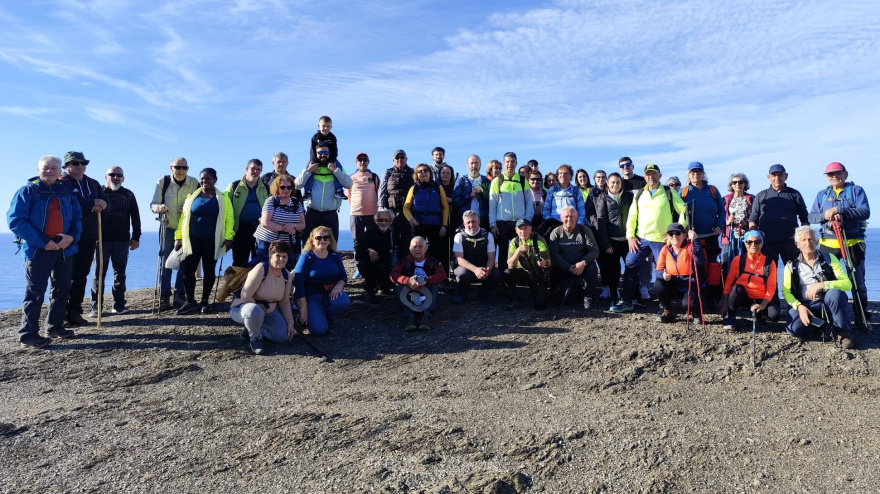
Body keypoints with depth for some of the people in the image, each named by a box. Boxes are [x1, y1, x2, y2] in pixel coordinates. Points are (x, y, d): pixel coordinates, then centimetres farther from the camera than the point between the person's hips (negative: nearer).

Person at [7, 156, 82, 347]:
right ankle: (28, 334, 4)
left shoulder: (66, 192, 10)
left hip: (64, 249, 6)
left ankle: (55, 326, 26)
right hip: (38, 250, -5)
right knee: (35, 293, -3)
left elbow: (77, 217, 12)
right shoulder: (27, 191, -5)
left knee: (62, 289, 13)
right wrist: (43, 242, -18)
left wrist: (72, 236, -9)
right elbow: (15, 220, -12)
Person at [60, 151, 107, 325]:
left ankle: (75, 311, 13)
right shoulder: (62, 184, -4)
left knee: (81, 275, 8)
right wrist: (93, 202, -15)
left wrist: (100, 206, -11)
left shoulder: (93, 184, 16)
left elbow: (106, 202, 12)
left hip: (90, 236, 6)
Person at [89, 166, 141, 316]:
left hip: (122, 240, 2)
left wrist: (136, 237, 4)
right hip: (102, 240, -2)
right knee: (99, 273, 1)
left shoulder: (128, 195, 10)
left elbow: (135, 217, 10)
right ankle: (95, 307, 5)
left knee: (120, 273, 6)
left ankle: (119, 304, 12)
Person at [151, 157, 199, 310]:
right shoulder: (163, 182, -6)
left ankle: (180, 295, 16)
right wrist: (158, 207, -27)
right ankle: (164, 298, 6)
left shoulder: (194, 183, -4)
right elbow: (153, 204, -4)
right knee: (166, 263, 1)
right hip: (168, 228, -1)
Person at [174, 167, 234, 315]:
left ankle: (205, 301, 17)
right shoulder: (192, 197, 11)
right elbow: (183, 217, 11)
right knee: (188, 270, -3)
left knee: (209, 271, 6)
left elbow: (228, 219, -2)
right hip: (192, 240, 2)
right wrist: (178, 237, 6)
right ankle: (190, 302, 8)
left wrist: (228, 237, -11)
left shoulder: (223, 198, 4)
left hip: (212, 241, -2)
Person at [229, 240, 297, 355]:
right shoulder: (261, 269, -25)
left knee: (284, 336, -11)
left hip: (269, 311, 7)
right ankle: (255, 338, -12)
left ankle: (253, 330, 13)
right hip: (243, 307, -6)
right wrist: (260, 309, -20)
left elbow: (285, 302, 3)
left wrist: (290, 323, -5)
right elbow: (245, 296, -27)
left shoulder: (287, 276, -4)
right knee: (255, 311, -43)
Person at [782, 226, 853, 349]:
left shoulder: (829, 259, -1)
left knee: (835, 293, -35)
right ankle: (822, 324, 6)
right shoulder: (792, 266, 0)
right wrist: (799, 306, -21)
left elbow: (847, 284, -11)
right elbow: (786, 291, -3)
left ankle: (844, 333, -11)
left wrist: (822, 285, -26)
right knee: (794, 329, -29)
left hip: (828, 303, 0)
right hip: (805, 306, 0)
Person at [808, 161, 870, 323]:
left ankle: (862, 317, 16)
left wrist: (838, 209, -21)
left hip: (853, 242, -3)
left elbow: (865, 212, -11)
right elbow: (811, 217, 5)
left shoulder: (856, 190, 2)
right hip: (828, 243, 3)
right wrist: (824, 215, -16)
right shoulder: (822, 195, 12)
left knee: (858, 281, 5)